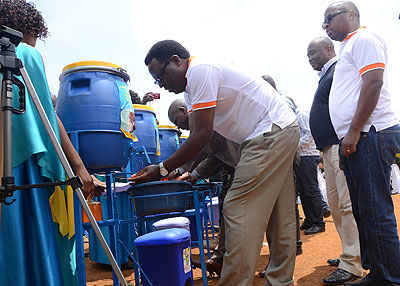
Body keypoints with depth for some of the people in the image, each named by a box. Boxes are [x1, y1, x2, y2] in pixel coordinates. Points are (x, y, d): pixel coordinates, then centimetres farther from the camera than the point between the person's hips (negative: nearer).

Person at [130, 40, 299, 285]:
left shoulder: (200, 71, -15)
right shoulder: (193, 83, 15)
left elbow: (203, 135, -19)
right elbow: (218, 146, 15)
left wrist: (162, 169, -14)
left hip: (272, 131, -10)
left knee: (239, 209, -12)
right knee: (279, 216, 14)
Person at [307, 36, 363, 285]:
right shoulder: (327, 75, 24)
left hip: (342, 145, -10)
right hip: (330, 148, 10)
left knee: (347, 204, -9)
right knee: (335, 203, 13)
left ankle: (352, 265, -2)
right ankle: (349, 253, 25)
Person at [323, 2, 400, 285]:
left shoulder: (363, 39, 0)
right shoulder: (348, 48, 27)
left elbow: (373, 83, -15)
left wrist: (354, 132, -18)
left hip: (369, 134, -10)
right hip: (356, 140, 10)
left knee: (376, 212, -8)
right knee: (363, 211, 11)